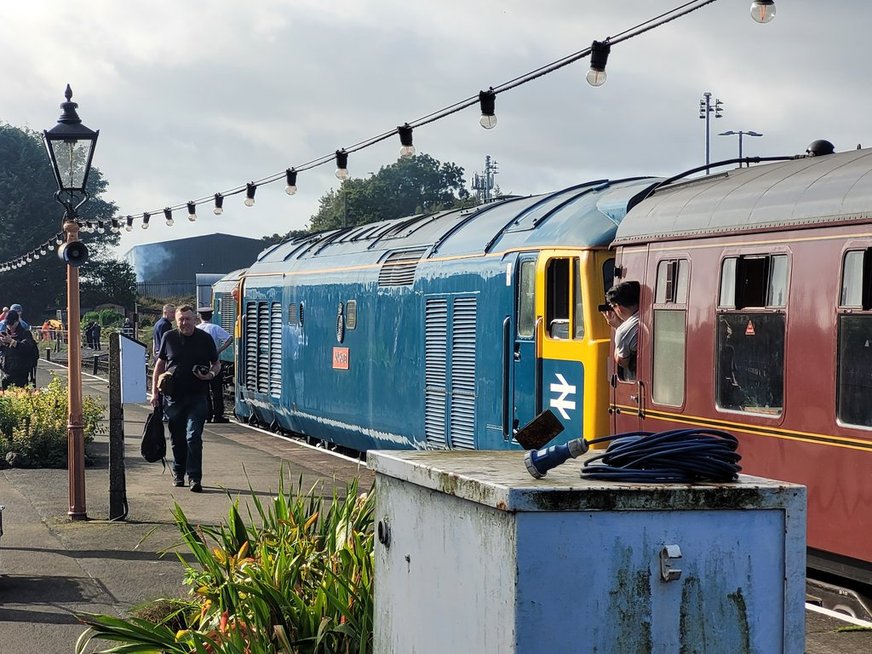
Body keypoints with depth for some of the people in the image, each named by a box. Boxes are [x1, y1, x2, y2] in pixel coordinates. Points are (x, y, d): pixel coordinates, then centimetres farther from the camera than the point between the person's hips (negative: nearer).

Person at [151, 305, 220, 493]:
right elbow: (160, 364, 14)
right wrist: (155, 391, 8)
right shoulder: (169, 338, 5)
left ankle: (194, 477, -10)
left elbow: (216, 364, 13)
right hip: (174, 397, 2)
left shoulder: (205, 339, 3)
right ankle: (178, 473, 27)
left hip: (197, 397, -2)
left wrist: (211, 375, -10)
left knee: (194, 437, -11)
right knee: (177, 439, 10)